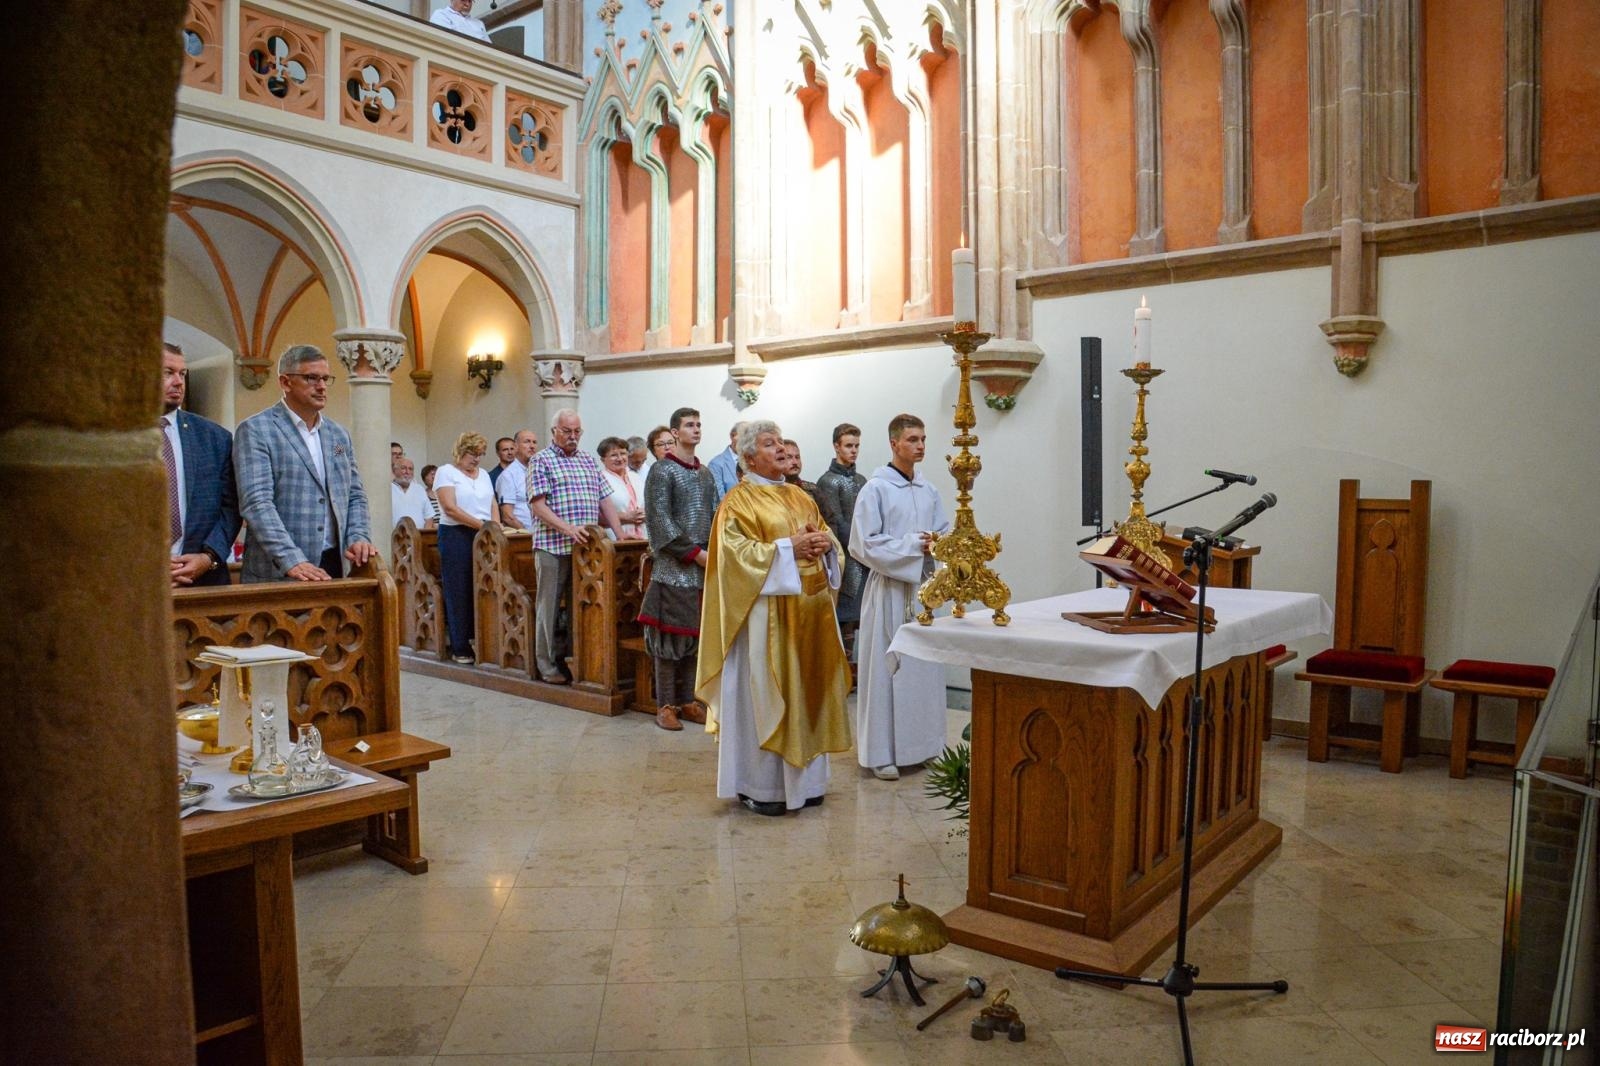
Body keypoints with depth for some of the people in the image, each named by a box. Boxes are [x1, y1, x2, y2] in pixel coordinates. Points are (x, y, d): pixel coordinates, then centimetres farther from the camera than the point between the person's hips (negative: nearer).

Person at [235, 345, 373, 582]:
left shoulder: (339, 434, 15)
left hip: (333, 569, 5)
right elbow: (256, 502, -14)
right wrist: (292, 561, -23)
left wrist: (358, 538, -2)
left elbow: (355, 495, 17)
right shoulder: (254, 431, -4)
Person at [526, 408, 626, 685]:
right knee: (550, 605, 1)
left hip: (586, 547, 5)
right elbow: (538, 506, -9)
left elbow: (605, 500, 14)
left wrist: (620, 535, 3)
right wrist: (568, 529, -21)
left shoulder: (589, 461, 17)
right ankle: (548, 665, 9)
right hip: (553, 547, -5)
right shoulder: (541, 461, 0)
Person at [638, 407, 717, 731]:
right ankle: (665, 704, 7)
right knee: (670, 635, -2)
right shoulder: (662, 471, -5)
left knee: (696, 634, 9)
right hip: (674, 567, -6)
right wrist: (695, 552, -15)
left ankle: (688, 700, 18)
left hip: (703, 567, 6)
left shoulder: (705, 473, 15)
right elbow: (659, 519, -12)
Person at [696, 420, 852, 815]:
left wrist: (825, 543, -5)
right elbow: (736, 553, -14)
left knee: (806, 688, 10)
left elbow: (827, 537, 18)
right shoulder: (738, 501, -3)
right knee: (764, 692, -3)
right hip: (766, 612, -7)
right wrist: (788, 548, -17)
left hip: (808, 608, 7)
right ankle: (759, 785, 8)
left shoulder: (801, 498, 17)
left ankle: (803, 778, 22)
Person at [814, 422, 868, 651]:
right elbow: (837, 525, -11)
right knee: (846, 619, -5)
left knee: (859, 619, 6)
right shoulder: (828, 482, -6)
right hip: (846, 563, -7)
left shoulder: (861, 480, 16)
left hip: (866, 562, 7)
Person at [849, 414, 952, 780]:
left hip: (923, 586, 6)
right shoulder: (876, 488, -9)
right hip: (889, 588, -6)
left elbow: (944, 532, 17)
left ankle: (919, 744, 23)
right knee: (888, 666, -1)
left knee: (924, 666, 10)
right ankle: (882, 752, 9)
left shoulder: (929, 491, 10)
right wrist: (911, 544, -16)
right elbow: (863, 544, -13)